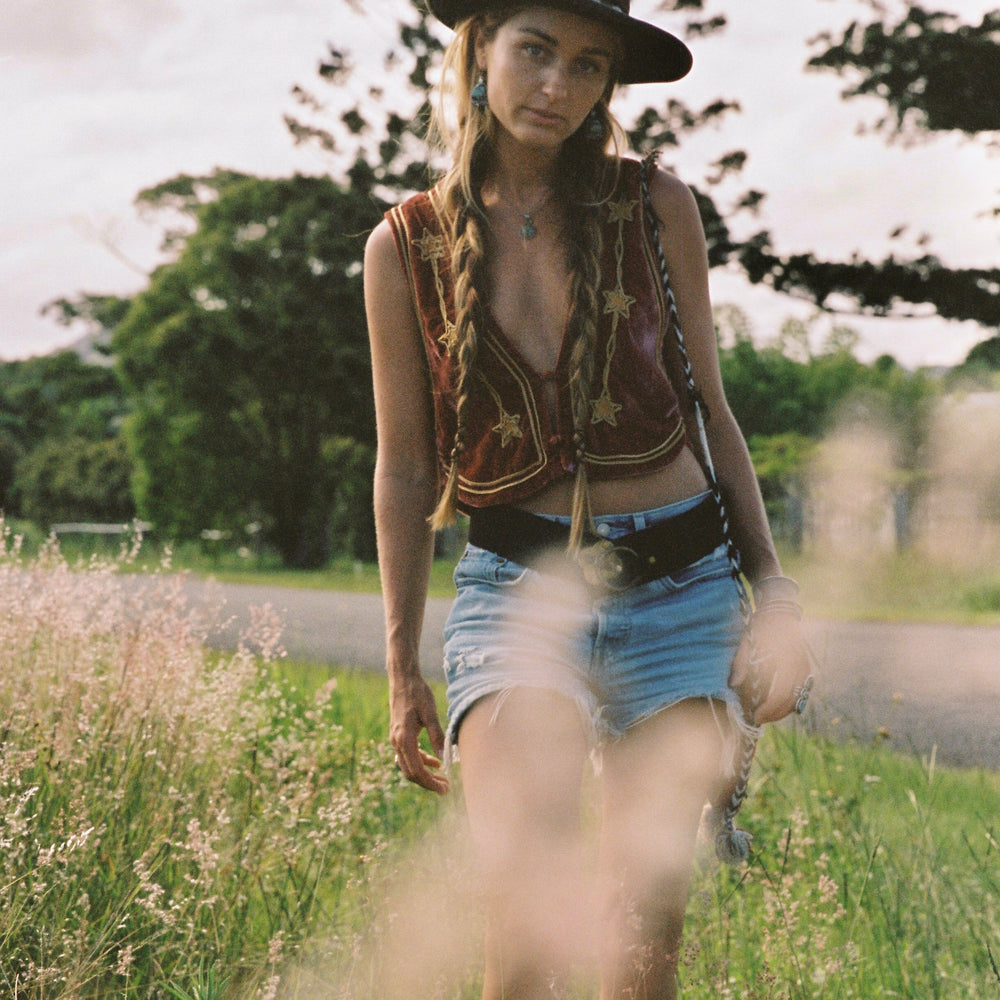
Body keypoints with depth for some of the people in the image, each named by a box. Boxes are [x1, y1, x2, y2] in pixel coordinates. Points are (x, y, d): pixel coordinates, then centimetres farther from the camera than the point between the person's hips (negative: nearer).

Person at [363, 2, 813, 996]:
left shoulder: (656, 207, 2)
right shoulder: (407, 246, 1)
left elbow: (709, 411, 9)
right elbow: (405, 468, 7)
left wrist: (775, 593, 3)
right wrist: (401, 668, 8)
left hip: (681, 586, 1)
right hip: (518, 588, -1)